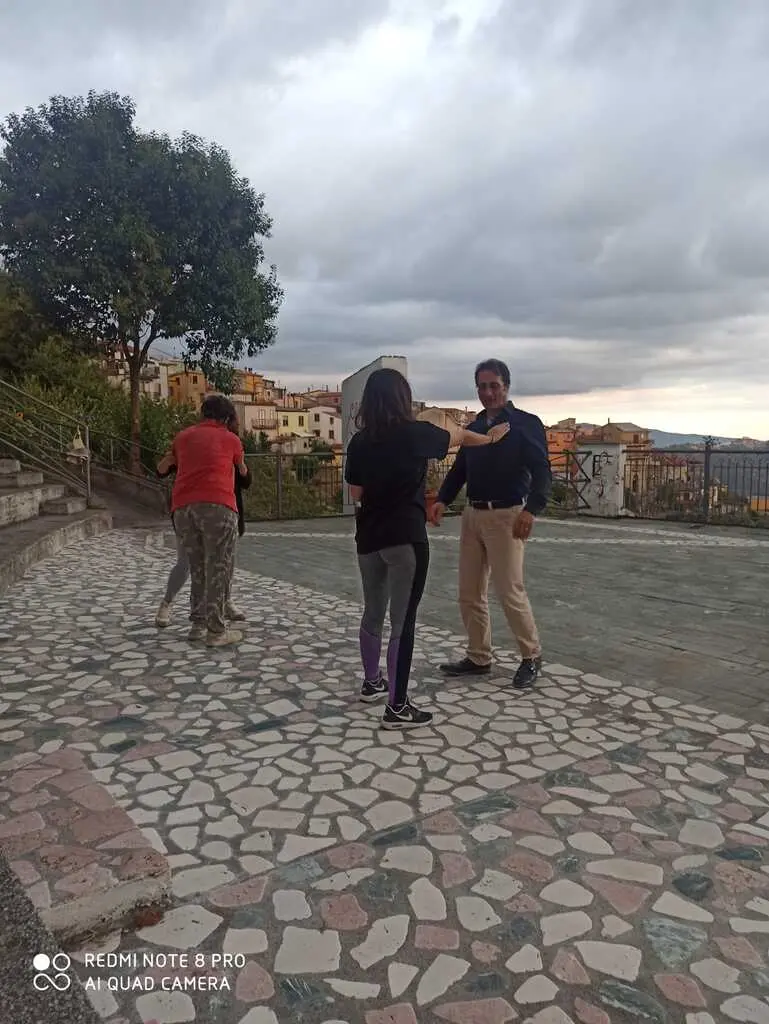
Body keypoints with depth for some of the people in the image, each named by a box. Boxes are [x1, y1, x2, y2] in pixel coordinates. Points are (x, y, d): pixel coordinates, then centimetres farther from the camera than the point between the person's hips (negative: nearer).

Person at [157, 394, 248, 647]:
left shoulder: (184, 436, 23)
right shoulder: (230, 439, 16)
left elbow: (162, 467, 38)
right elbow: (243, 472, 34)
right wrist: (242, 471, 57)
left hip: (182, 507, 4)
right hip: (217, 505, -4)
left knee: (197, 568, 16)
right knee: (218, 568, 0)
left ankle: (198, 624, 19)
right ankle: (216, 631, -1)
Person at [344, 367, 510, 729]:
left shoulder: (359, 441, 3)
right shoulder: (415, 433, -7)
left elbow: (356, 493, 9)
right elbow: (458, 436, 11)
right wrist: (490, 437, 29)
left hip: (369, 536, 6)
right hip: (405, 537, -6)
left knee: (373, 613, 20)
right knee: (402, 622, -2)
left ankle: (371, 683, 38)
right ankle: (397, 708, 3)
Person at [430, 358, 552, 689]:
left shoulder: (526, 424, -5)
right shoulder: (474, 426, 14)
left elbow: (542, 472, -13)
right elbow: (459, 468, 17)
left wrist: (531, 509, -28)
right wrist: (442, 500, 0)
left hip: (505, 516, -6)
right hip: (472, 515, 7)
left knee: (510, 591, -4)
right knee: (469, 593, 8)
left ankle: (532, 657, 15)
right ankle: (478, 658, 22)